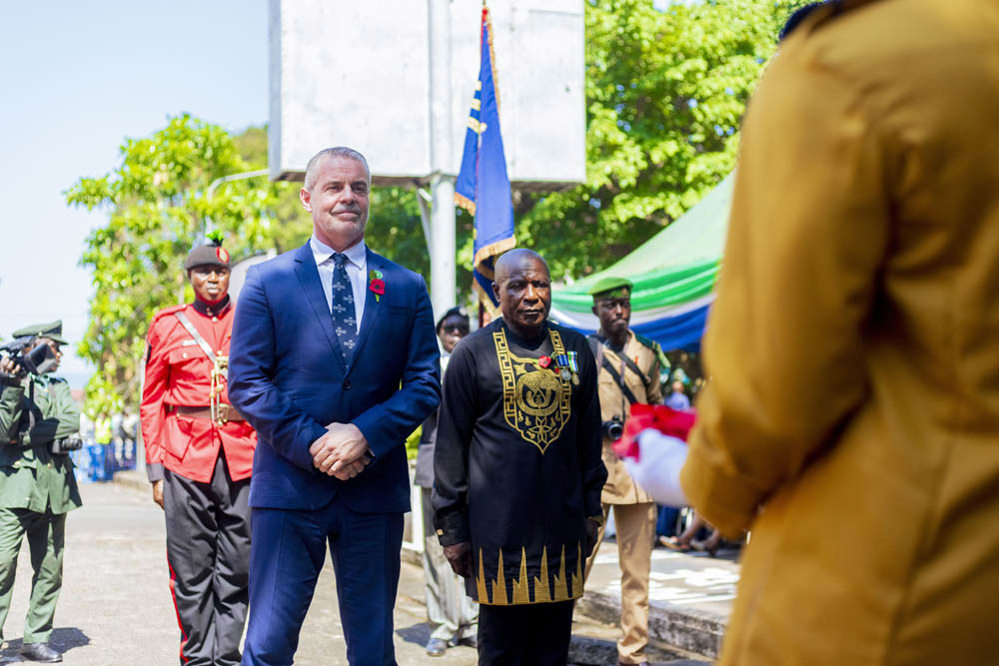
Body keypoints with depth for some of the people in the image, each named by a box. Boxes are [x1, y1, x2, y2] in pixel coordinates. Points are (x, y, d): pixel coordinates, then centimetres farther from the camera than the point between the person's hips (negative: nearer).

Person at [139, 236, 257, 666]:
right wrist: (155, 470, 3)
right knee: (191, 570, 1)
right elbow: (152, 403, 10)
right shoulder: (167, 325, 8)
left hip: (243, 459, 1)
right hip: (186, 458, -1)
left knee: (238, 570, 2)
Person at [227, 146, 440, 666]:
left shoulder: (406, 287, 9)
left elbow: (425, 384, 4)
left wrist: (365, 434, -12)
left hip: (376, 487, 2)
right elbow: (245, 382, -2)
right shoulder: (267, 281, 4)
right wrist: (312, 444, -13)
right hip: (290, 485, -2)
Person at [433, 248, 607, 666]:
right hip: (498, 526, -3)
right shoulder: (472, 353, -1)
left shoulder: (575, 350, 10)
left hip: (562, 522, 4)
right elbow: (450, 447, 0)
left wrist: (591, 510, 13)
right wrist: (451, 527, -3)